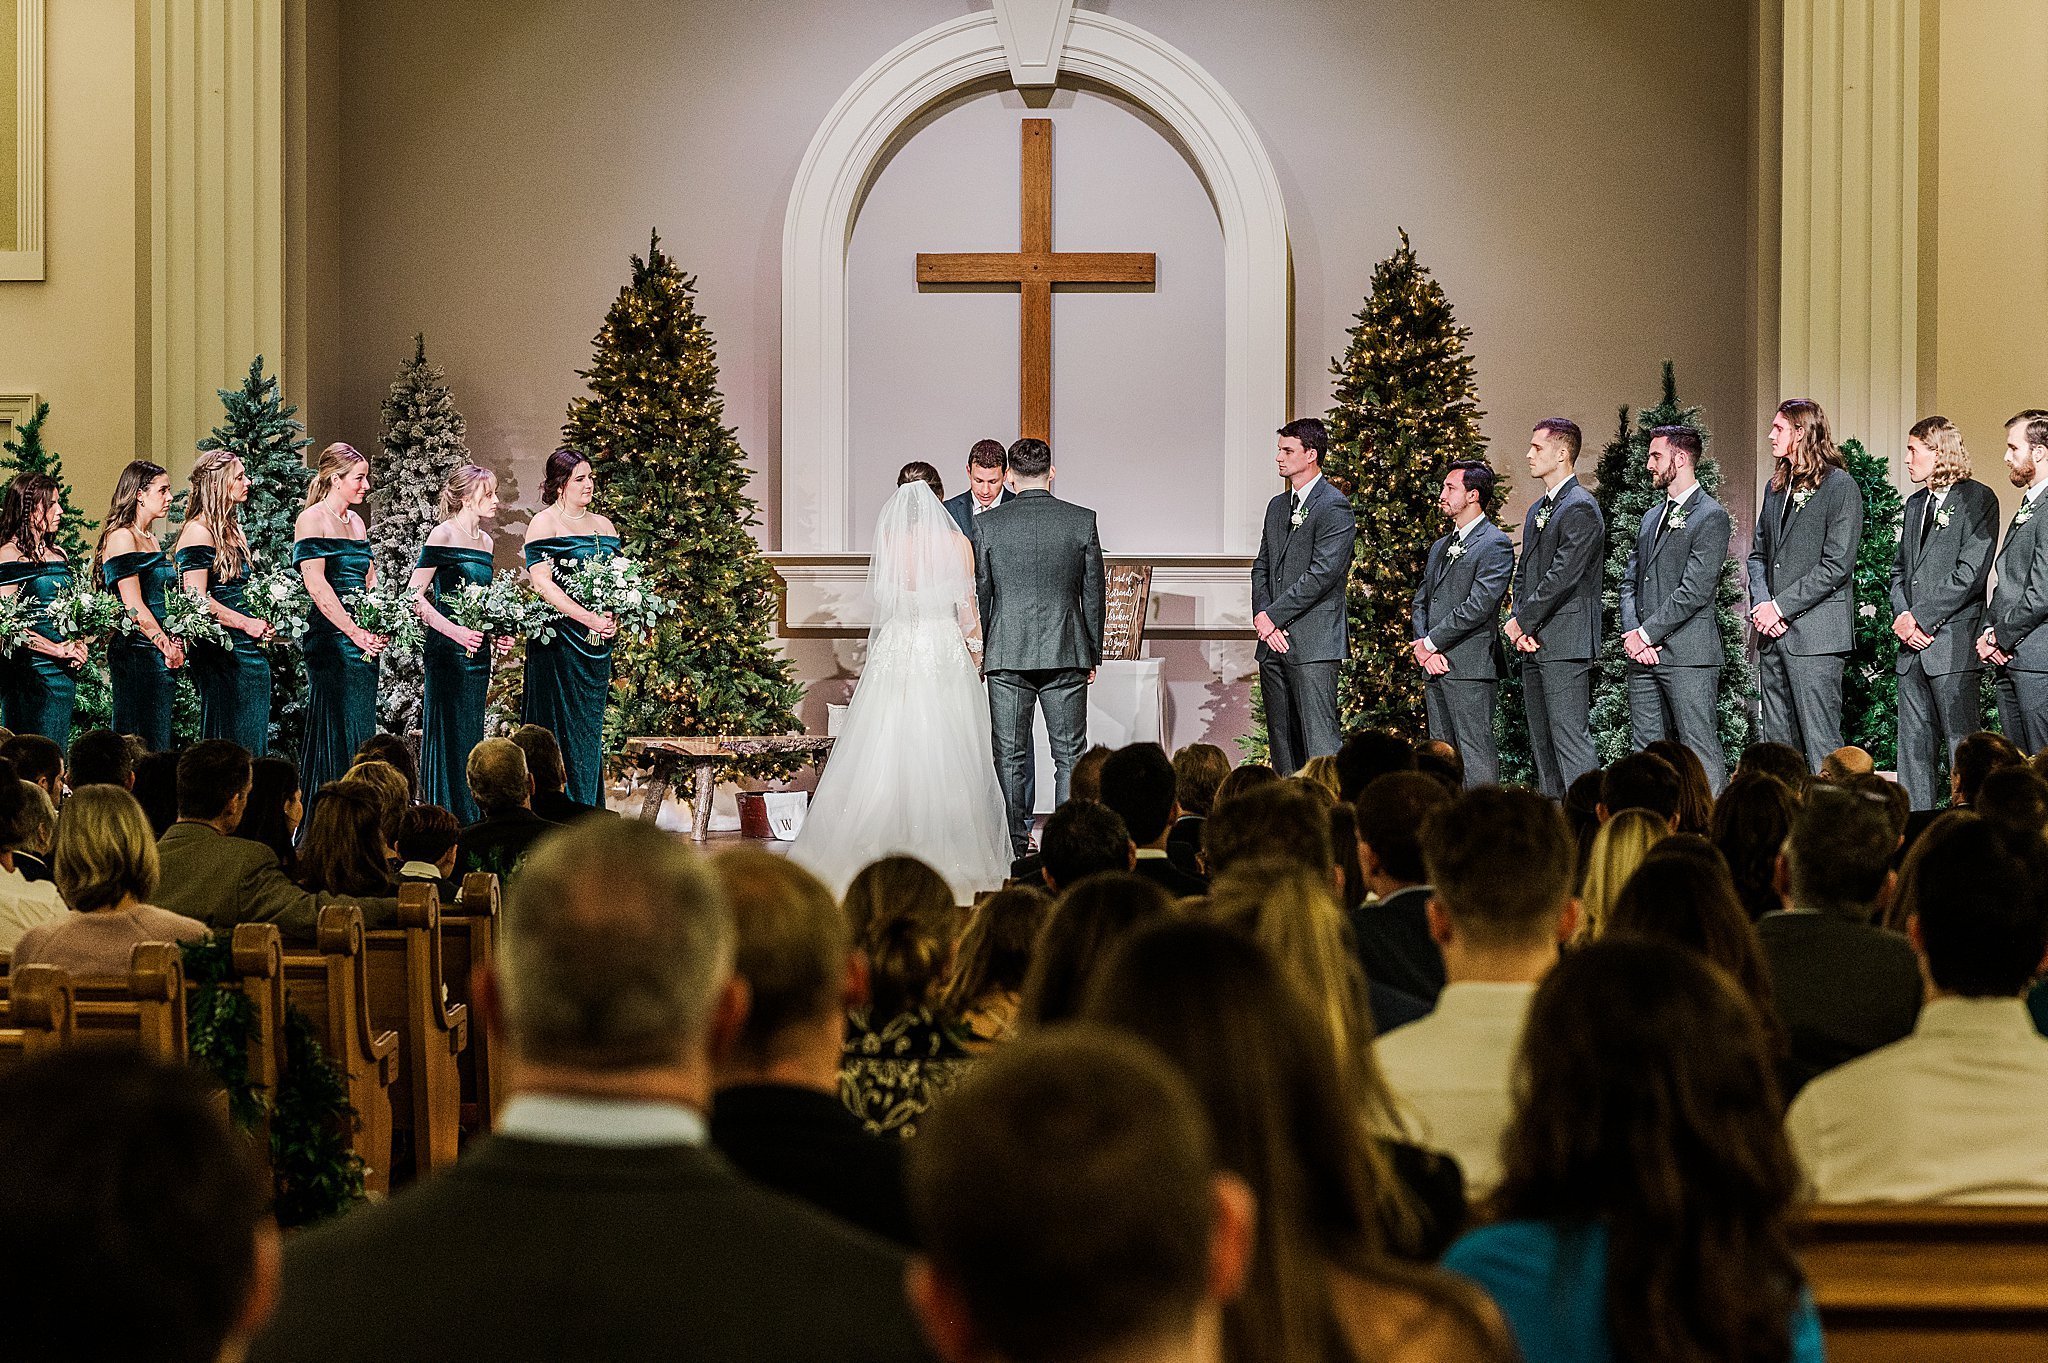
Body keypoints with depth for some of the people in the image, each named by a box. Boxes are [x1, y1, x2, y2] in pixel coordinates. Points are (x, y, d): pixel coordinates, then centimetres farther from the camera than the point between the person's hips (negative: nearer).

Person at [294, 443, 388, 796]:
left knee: (360, 729, 7)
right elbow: (316, 584, -15)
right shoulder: (313, 519, -6)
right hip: (329, 637, -8)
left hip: (363, 640, 8)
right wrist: (354, 632, -18)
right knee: (334, 729, -8)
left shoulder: (356, 522, 17)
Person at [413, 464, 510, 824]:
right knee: (448, 736, -6)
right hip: (448, 650, -7)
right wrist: (454, 631, -21)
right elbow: (415, 595, -13)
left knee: (470, 737, 9)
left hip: (479, 651, 7)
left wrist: (498, 635, 7)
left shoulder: (485, 541, 14)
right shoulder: (443, 535, -8)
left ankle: (469, 826, 13)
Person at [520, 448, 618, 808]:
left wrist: (613, 617, -4)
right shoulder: (544, 523, -4)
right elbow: (543, 583, -14)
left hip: (597, 644, 6)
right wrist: (589, 618, -19)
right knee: (558, 728, -6)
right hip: (557, 639, -6)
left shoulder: (603, 524, 15)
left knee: (590, 730, 7)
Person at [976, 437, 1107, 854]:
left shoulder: (988, 525, -3)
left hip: (1006, 652, 0)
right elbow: (1094, 594, 3)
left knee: (1009, 755, 6)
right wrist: (1093, 654, 12)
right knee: (1069, 755, 6)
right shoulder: (1082, 521, -2)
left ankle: (1014, 844, 8)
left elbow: (980, 595, 2)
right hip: (1066, 652, 0)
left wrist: (983, 651, 13)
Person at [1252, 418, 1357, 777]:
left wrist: (1273, 616, -13)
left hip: (1313, 642, -8)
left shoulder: (1334, 507, -8)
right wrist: (1262, 618, -1)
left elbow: (1323, 573, -16)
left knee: (1319, 737, -12)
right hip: (1274, 640, 8)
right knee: (1281, 738, 9)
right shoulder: (1277, 505, 18)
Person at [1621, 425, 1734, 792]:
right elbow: (1629, 582, 17)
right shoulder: (1651, 518, 21)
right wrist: (1631, 634, -1)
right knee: (1647, 750, 7)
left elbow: (1694, 591, -14)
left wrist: (1647, 634, -13)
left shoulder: (1711, 516, -5)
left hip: (1688, 654, -8)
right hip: (1644, 655, 8)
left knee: (1701, 752, -8)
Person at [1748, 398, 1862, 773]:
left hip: (1815, 633, -8)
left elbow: (1837, 565, -13)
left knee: (1821, 745, -10)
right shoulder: (1776, 487, 17)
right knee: (1778, 743, 8)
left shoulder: (1839, 486, -7)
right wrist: (1761, 603, 1)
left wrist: (1780, 606, -13)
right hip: (1773, 634, 8)